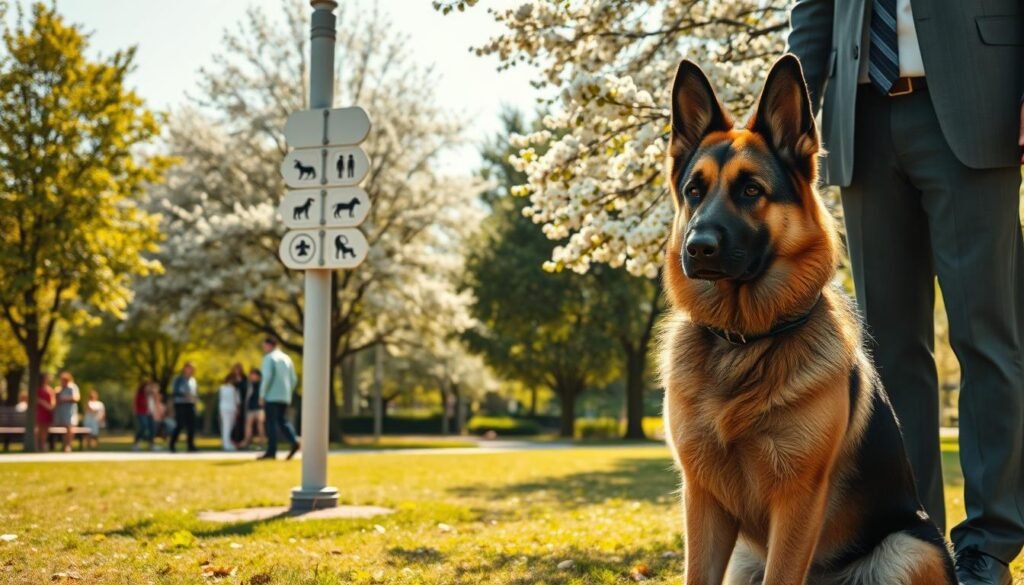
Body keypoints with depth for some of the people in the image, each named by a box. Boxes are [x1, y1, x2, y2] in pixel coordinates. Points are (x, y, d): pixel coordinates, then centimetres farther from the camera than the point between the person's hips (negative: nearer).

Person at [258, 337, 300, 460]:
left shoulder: (269, 358, -6)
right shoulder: (286, 358, 15)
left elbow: (267, 377, -18)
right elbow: (294, 379, 14)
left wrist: (262, 395, -13)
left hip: (272, 397, -6)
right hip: (285, 397, 6)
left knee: (271, 423, -2)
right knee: (283, 421, 10)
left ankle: (271, 451, -3)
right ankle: (294, 441, -12)